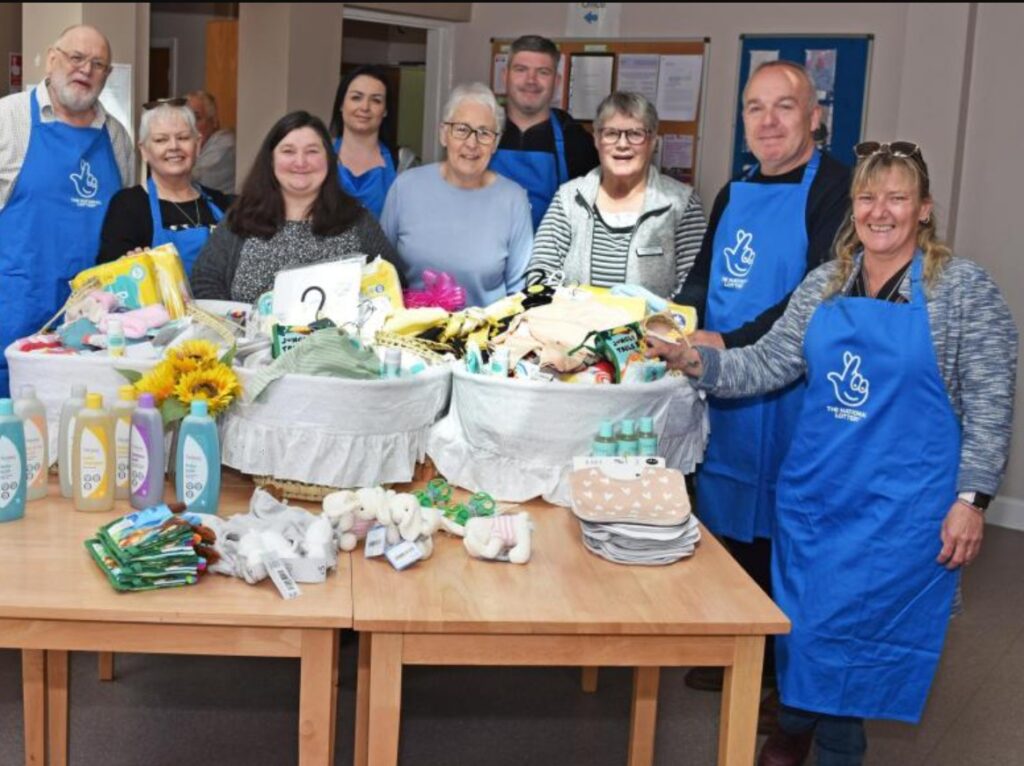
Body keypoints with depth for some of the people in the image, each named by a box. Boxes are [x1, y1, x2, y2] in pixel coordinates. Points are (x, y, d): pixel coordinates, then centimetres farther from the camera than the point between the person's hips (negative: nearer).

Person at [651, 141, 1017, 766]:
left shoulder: (966, 290, -6)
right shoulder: (824, 283, 7)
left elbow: (990, 406, -7)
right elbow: (769, 364, 7)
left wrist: (971, 499, -12)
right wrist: (697, 361, -8)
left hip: (901, 503, -4)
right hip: (814, 486, 5)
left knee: (851, 624, -1)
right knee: (797, 615, 13)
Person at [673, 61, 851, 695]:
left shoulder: (836, 188, -12)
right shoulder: (734, 194, 13)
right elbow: (703, 278, 21)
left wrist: (729, 344, -23)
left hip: (788, 396, -7)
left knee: (779, 530, 3)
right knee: (728, 522, 16)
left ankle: (784, 671, 20)